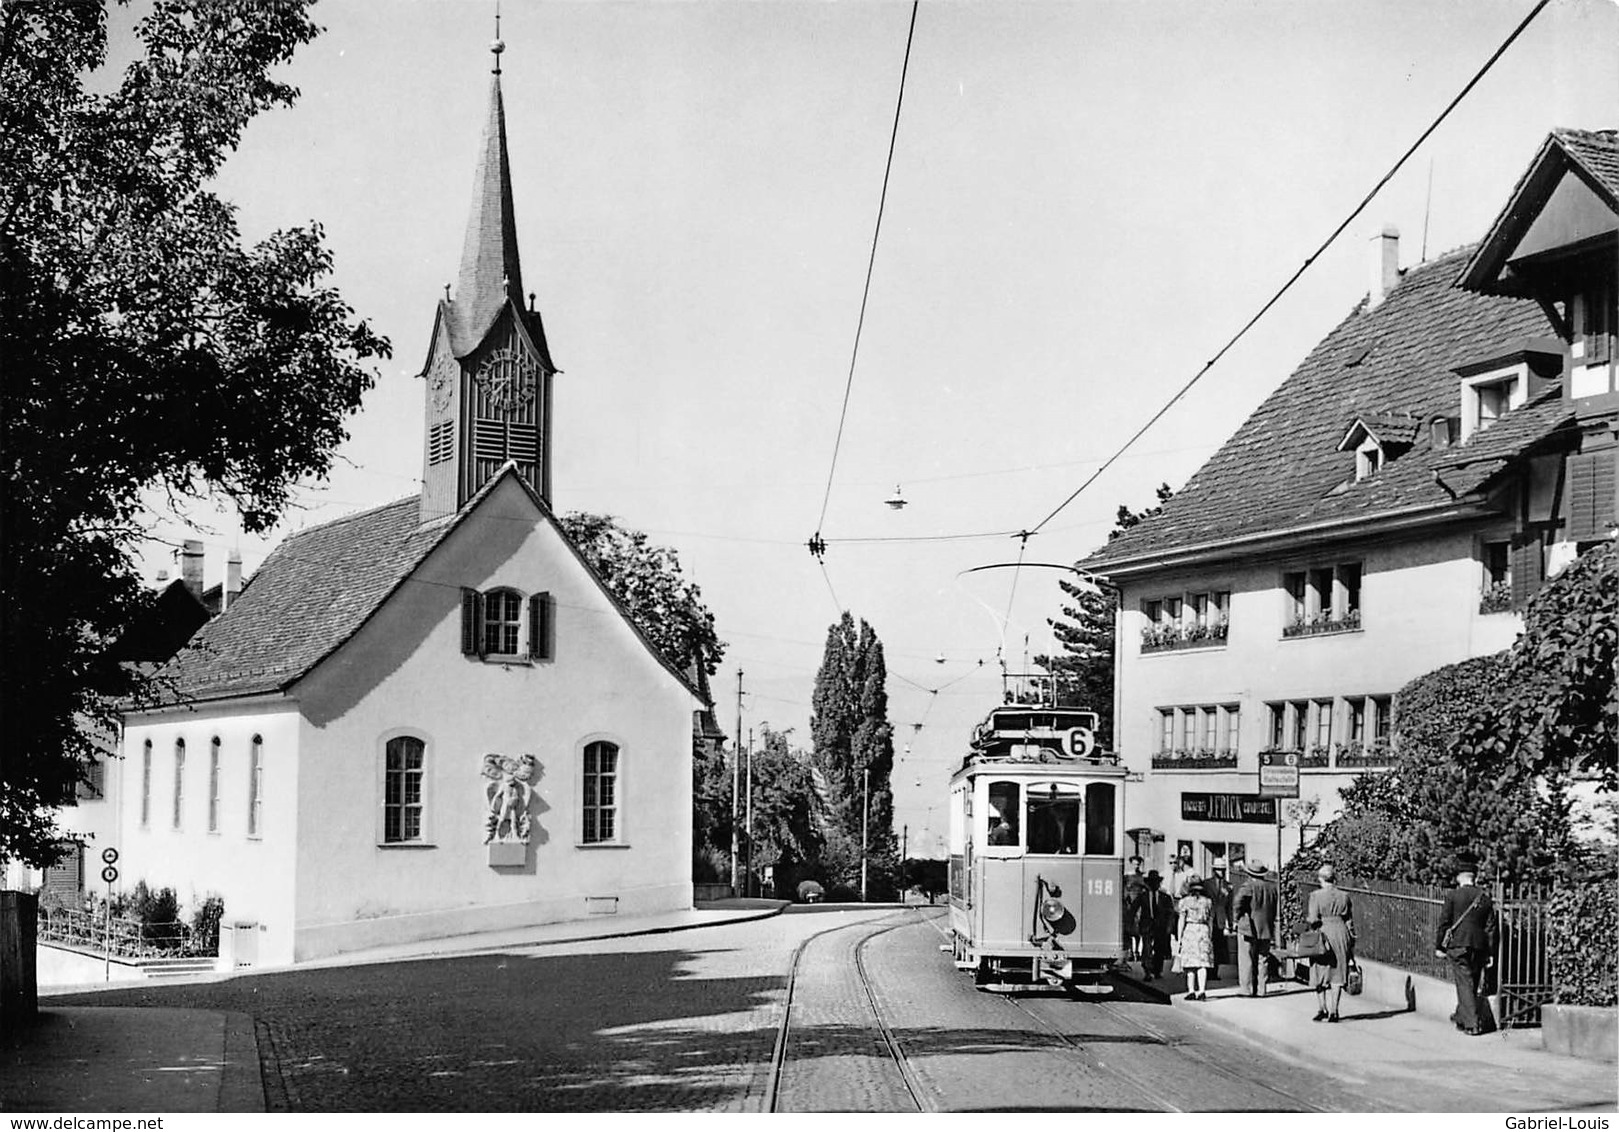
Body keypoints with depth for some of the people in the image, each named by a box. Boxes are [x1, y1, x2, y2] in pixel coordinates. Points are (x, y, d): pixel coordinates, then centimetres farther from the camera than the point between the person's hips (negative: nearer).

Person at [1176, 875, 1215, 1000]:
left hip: (1189, 930, -2)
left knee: (1190, 963, 3)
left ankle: (1191, 991, 0)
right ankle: (1202, 991, -7)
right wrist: (1210, 937, 15)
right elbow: (1210, 921, 8)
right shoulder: (1208, 901, 7)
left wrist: (1179, 937, 2)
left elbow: (1182, 921, -3)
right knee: (1202, 963, 0)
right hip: (1204, 930, 2)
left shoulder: (1185, 901, -1)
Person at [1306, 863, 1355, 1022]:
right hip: (1341, 933, 4)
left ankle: (1322, 1010, 6)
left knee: (1320, 974, 8)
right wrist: (1351, 942, 14)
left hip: (1323, 933, -3)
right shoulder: (1344, 896, 4)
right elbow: (1350, 921, 8)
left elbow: (1313, 919, -12)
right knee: (1337, 975, 8)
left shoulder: (1316, 896, -8)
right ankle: (1334, 1012, 7)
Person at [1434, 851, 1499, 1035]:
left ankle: (1472, 1023, -10)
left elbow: (1444, 923, -6)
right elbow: (1491, 927, 6)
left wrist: (1439, 946, 3)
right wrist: (1490, 952, 11)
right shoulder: (1484, 897, 5)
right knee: (1472, 984, 17)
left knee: (1464, 984, -3)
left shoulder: (1452, 896, -7)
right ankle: (1462, 1016, 33)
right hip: (1479, 947, 4)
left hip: (1457, 945, -4)